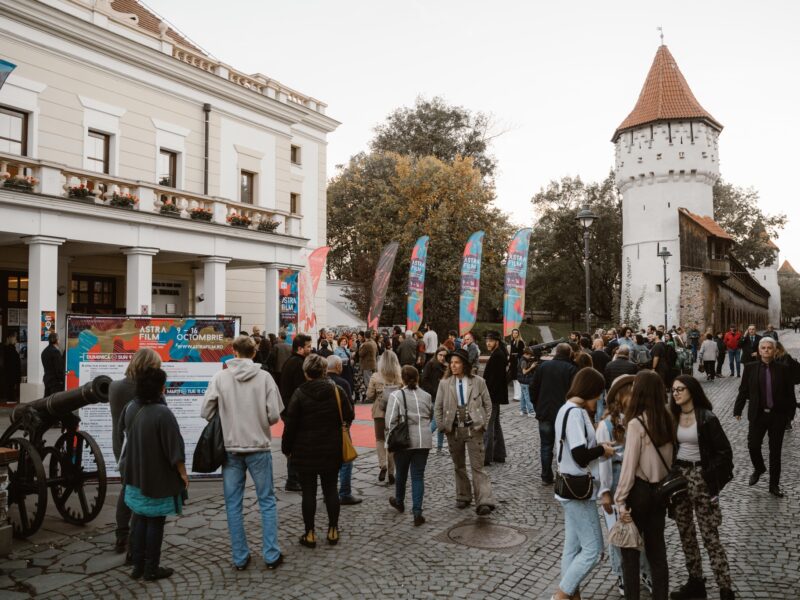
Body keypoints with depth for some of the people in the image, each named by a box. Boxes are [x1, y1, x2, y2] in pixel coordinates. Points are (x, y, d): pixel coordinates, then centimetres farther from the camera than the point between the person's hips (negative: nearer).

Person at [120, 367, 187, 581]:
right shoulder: (162, 413, -24)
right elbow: (174, 448, -20)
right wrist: (182, 473, -9)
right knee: (155, 522, 6)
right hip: (158, 477, -7)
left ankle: (138, 565, 25)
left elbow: (124, 432, 18)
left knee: (139, 519, 17)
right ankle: (151, 569, 15)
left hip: (136, 475, 7)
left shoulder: (130, 408, -2)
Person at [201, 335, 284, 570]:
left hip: (230, 448, 1)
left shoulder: (220, 377, -5)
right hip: (259, 448, -1)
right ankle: (271, 555, 16)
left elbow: (206, 412, -5)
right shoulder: (264, 376, -8)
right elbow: (274, 414, -10)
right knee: (267, 501, 12)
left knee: (233, 504, 12)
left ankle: (240, 558, 18)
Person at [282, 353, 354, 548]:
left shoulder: (299, 394, -11)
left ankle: (310, 534, 13)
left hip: (305, 451, -2)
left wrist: (286, 448, 3)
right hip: (331, 451, 2)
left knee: (308, 491, 6)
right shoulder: (336, 391, -6)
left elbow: (290, 424, -9)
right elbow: (349, 417, 2)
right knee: (330, 489, 12)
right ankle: (333, 530, 20)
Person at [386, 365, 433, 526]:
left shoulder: (396, 395, -9)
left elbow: (391, 421, -12)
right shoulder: (426, 395, 4)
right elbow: (431, 416, 17)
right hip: (424, 441, 2)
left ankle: (399, 502, 41)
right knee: (418, 476, 6)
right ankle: (417, 512, -1)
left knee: (401, 473, 19)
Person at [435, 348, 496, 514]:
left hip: (474, 429, -2)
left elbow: (487, 405, 4)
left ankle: (484, 502, -8)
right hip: (453, 430, 2)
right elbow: (438, 408, 6)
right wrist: (442, 426, -1)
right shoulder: (444, 383, 0)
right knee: (459, 466, 14)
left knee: (478, 467, -6)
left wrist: (484, 424, -2)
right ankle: (463, 497, 29)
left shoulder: (478, 382, -3)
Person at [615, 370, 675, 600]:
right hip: (661, 490, 6)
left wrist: (621, 501, -13)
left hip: (640, 491, -6)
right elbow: (669, 457, 4)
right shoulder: (666, 419, 0)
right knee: (657, 547, 16)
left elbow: (629, 465, -18)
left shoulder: (636, 423, -19)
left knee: (630, 548, 8)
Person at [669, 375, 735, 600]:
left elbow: (724, 452, -10)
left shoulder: (707, 417, -11)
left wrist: (710, 478, -13)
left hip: (700, 478, -5)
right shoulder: (672, 417, 4)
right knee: (685, 533, 13)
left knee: (710, 536, -2)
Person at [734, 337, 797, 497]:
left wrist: (790, 413, -1)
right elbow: (743, 390, 1)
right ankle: (758, 468, 32)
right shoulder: (751, 368, -2)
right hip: (758, 414, 0)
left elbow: (790, 393, 0)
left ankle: (774, 484, 22)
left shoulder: (782, 369, -3)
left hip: (778, 416, 0)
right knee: (753, 446, 0)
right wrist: (738, 410, 0)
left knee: (775, 451, 9)